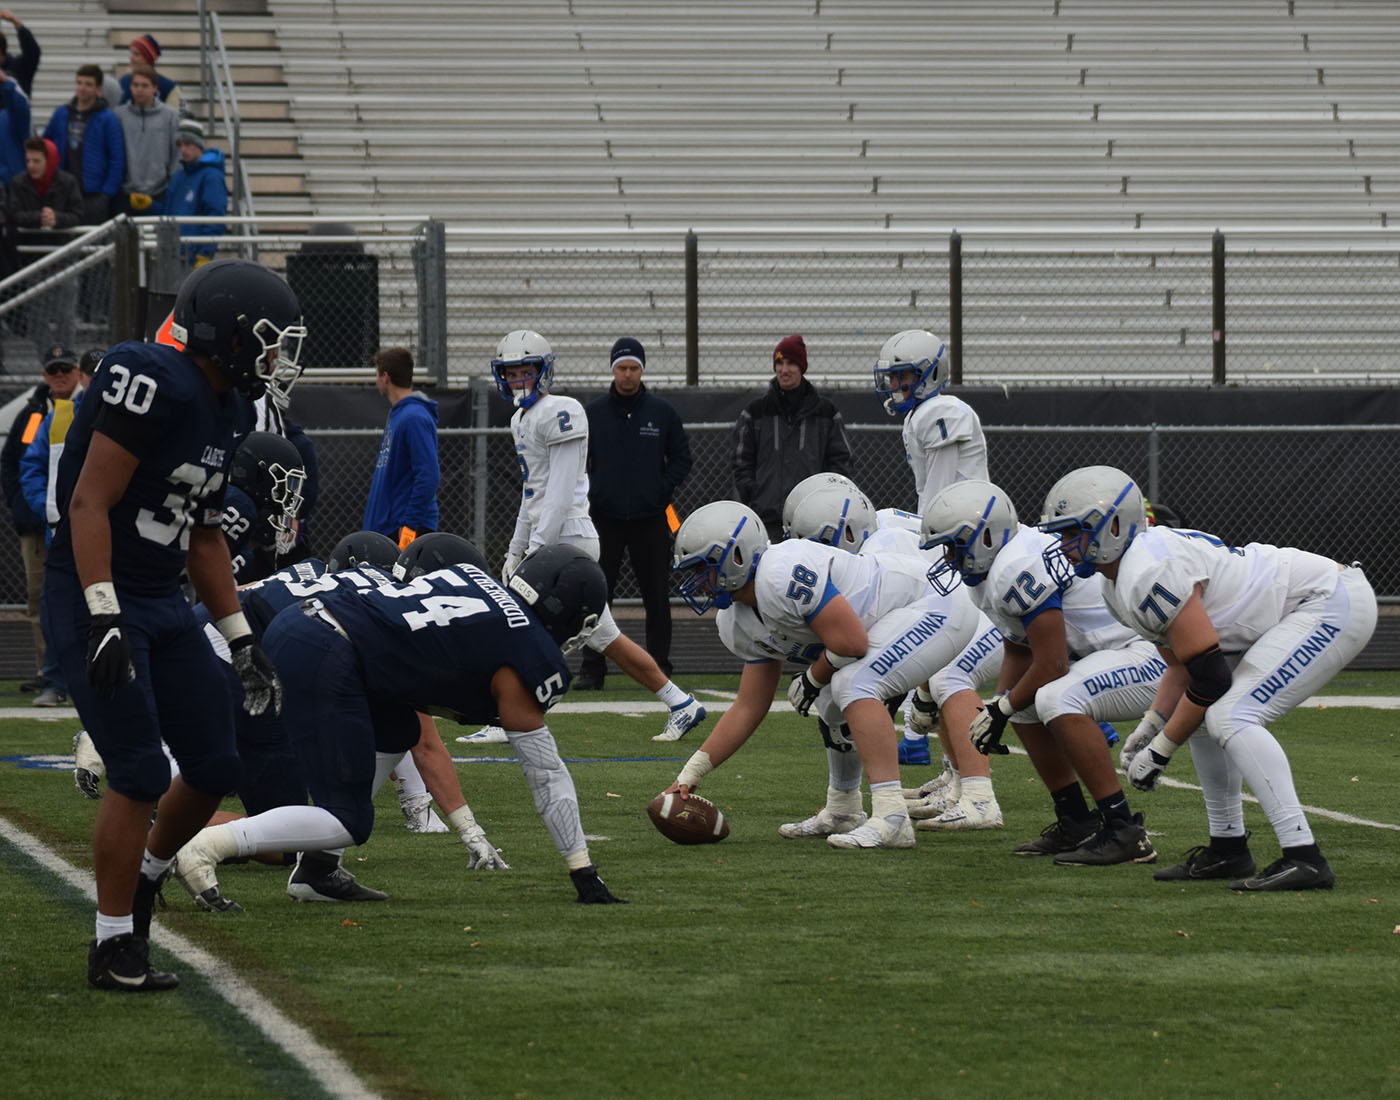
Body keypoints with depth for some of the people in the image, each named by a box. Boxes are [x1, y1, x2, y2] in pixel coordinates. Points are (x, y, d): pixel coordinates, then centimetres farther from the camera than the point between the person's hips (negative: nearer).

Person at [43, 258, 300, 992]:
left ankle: (143, 881, 33)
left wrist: (241, 641, 17)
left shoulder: (227, 410, 10)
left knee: (215, 767, 9)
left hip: (163, 606, 9)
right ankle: (113, 948, 2)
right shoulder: (153, 386, -19)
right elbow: (89, 504, -23)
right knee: (140, 776, -10)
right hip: (98, 601, -9)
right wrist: (103, 620, -28)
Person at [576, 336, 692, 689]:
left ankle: (659, 666, 12)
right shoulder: (593, 413, 6)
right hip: (605, 518, 0)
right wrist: (589, 494, -2)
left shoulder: (662, 413, 5)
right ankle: (592, 669, 1)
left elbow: (681, 458, 9)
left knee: (657, 597, 4)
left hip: (650, 518, 0)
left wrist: (663, 490, -4)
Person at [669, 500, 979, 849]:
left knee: (855, 686, -25)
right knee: (834, 705, 19)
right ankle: (842, 813, 37)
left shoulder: (782, 575, -27)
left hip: (936, 606, -11)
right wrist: (691, 774, 8)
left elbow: (851, 642, -27)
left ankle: (891, 818, -30)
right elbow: (749, 709, 13)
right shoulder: (739, 624, 6)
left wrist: (812, 680, -8)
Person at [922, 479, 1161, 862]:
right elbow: (1018, 656, 22)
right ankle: (1076, 824, 18)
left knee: (1056, 700, -30)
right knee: (1025, 703, 16)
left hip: (1154, 657, -11)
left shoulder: (1018, 569, -22)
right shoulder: (996, 571, 11)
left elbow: (1051, 666, -21)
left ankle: (1125, 832, -26)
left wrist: (1001, 709, -6)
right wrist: (994, 709, 8)